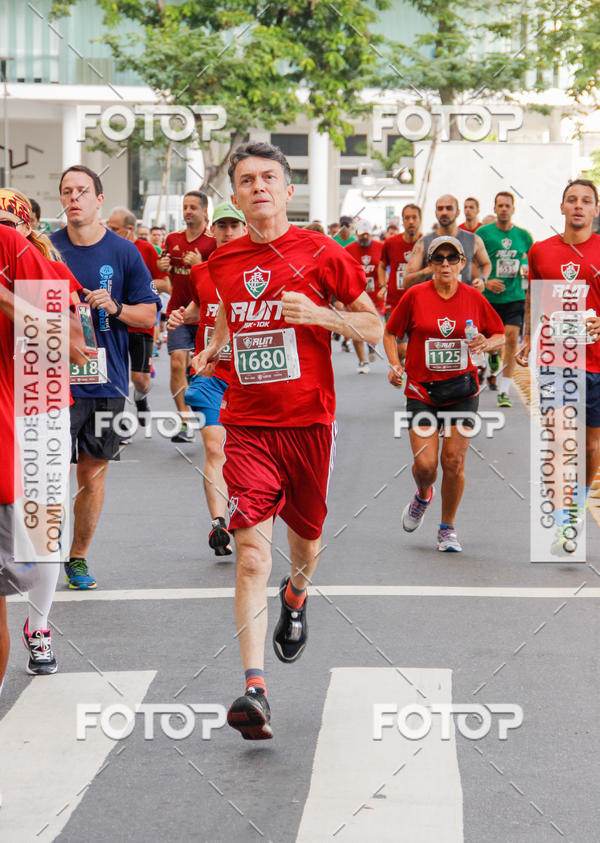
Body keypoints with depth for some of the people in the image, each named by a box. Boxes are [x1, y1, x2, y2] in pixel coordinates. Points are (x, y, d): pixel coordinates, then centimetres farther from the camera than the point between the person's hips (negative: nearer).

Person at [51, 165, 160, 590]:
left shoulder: (124, 252, 2)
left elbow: (149, 314, 4)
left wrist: (115, 307, -14)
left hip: (106, 382, 1)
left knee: (93, 474, 8)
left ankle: (78, 556, 21)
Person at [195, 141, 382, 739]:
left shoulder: (322, 255, -4)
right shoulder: (222, 262, 7)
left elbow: (376, 328, 0)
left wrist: (319, 314, -16)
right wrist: (214, 348, 7)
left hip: (309, 421, -1)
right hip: (246, 425, 1)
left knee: (306, 539, 16)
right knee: (252, 551, -13)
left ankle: (295, 601, 54)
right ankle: (254, 690, -20)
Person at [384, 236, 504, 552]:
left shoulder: (473, 297, 1)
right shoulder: (415, 295, -3)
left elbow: (499, 335, 11)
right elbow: (390, 332, 8)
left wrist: (486, 343, -11)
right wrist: (395, 364, -8)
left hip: (462, 390, 1)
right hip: (422, 391, -1)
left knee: (454, 461, -4)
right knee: (425, 464, -10)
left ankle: (447, 529, 15)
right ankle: (423, 496, 27)